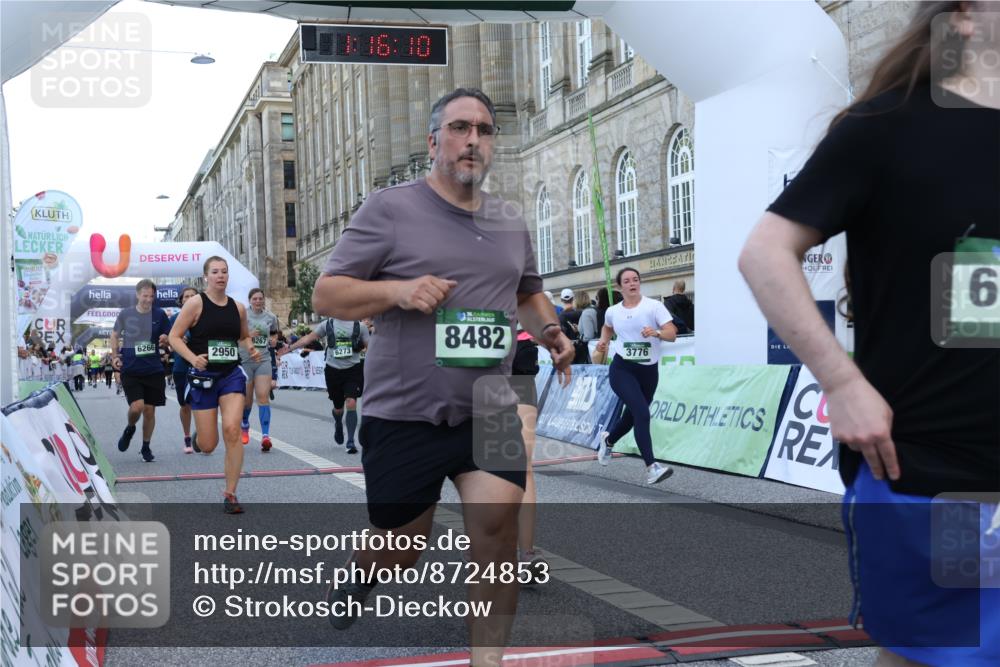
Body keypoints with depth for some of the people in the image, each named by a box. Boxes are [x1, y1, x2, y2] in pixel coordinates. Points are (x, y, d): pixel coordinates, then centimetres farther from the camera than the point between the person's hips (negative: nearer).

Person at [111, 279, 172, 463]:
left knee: (150, 410, 5)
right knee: (137, 406, -16)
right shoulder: (126, 314, 0)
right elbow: (115, 334, 14)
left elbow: (169, 337, 11)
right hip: (130, 370, -1)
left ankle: (146, 447, 24)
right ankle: (130, 428, 18)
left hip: (154, 370, 1)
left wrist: (165, 339, -12)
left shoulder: (159, 314, 1)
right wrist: (115, 356, 5)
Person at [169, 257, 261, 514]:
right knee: (208, 445, 1)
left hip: (232, 375, 2)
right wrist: (193, 358, -22)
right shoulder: (196, 303, -5)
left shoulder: (238, 307, 7)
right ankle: (197, 436, 44)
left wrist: (252, 350, 2)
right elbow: (174, 336, -6)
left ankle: (230, 494, -7)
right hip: (203, 376, -2)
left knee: (232, 430, -18)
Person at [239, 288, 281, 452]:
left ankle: (265, 435, -17)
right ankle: (244, 426, 40)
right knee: (247, 398, 9)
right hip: (245, 360, -1)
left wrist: (273, 340, 2)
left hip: (264, 360, 1)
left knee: (263, 396, -13)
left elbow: (274, 333, 24)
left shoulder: (271, 317, 7)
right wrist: (248, 335, -19)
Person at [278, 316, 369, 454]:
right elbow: (308, 338, 10)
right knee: (338, 407, 12)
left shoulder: (359, 326, 3)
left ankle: (351, 441, -12)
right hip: (333, 369, 1)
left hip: (353, 369, -1)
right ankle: (338, 426, 47)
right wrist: (289, 348, 9)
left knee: (351, 404, -17)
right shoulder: (328, 324, 5)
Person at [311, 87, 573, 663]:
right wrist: (397, 291, -23)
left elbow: (529, 292, 28)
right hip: (403, 416, -3)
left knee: (498, 526, -14)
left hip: (489, 412, 3)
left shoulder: (512, 224, 11)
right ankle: (358, 574, 47)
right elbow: (326, 295, -6)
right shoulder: (389, 209, -4)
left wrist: (550, 330, 7)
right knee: (400, 553, 11)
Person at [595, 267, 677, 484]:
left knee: (632, 416, 15)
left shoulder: (654, 306, -6)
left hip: (649, 370, 1)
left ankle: (608, 440, 49)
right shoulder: (613, 311, 3)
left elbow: (672, 334, -14)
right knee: (642, 413, -22)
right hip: (622, 369, -1)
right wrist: (604, 340, 7)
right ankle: (651, 467, -24)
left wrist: (656, 332, -33)